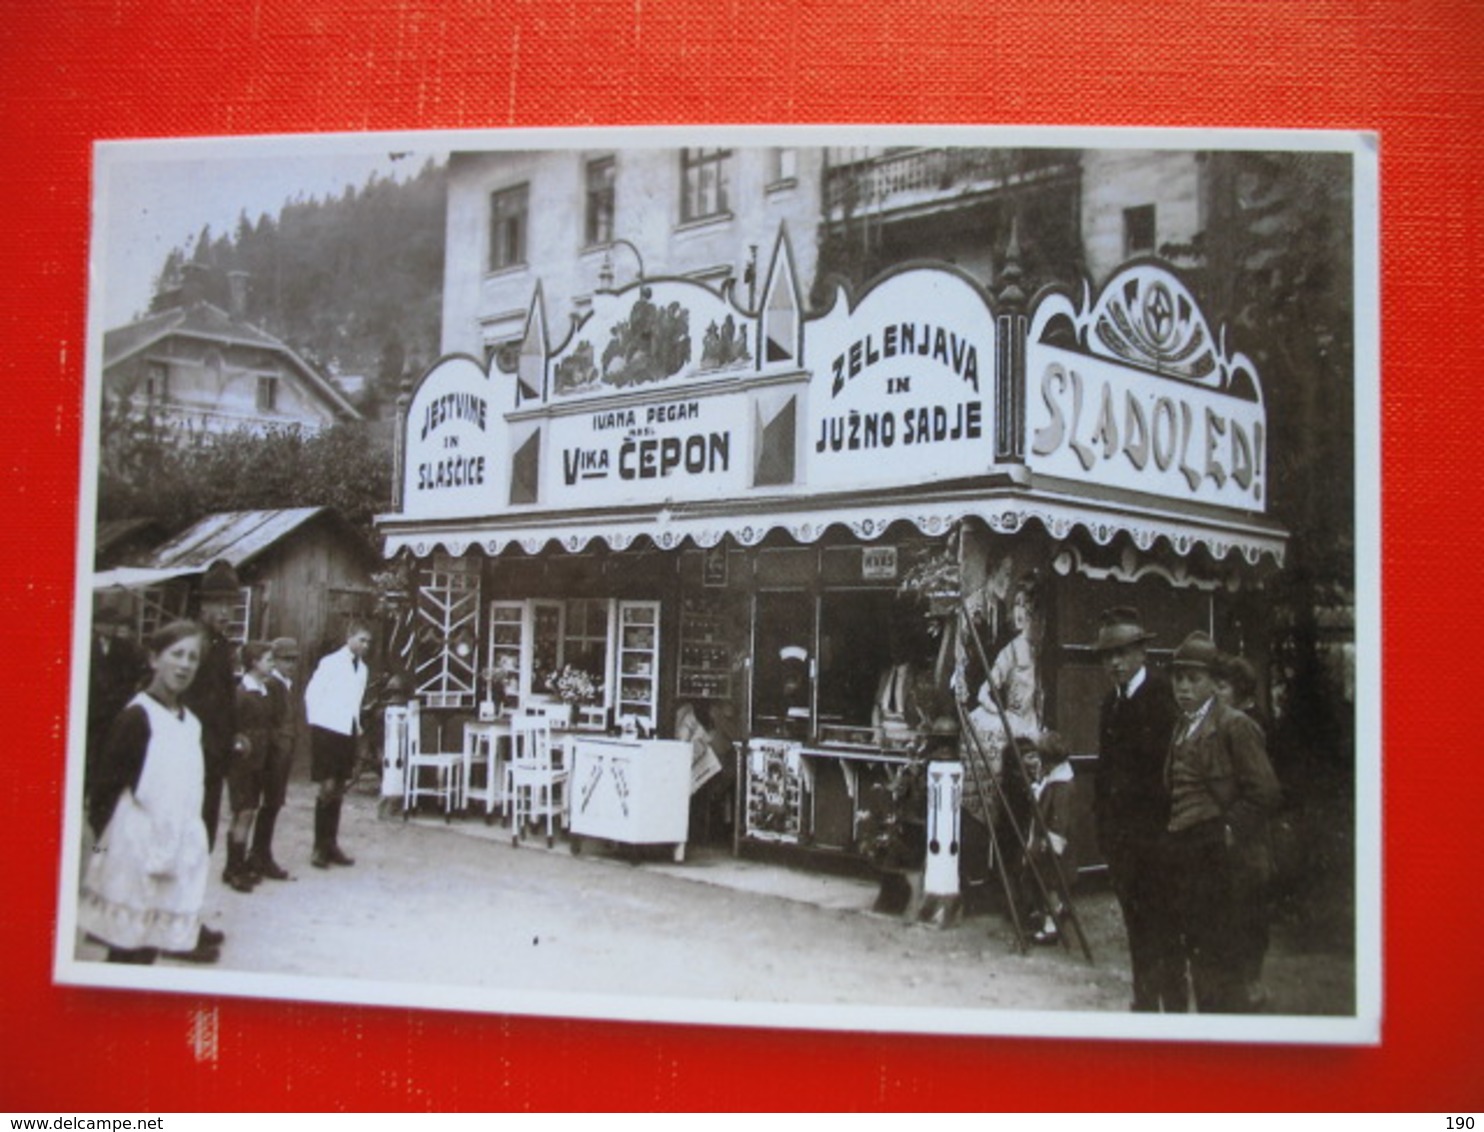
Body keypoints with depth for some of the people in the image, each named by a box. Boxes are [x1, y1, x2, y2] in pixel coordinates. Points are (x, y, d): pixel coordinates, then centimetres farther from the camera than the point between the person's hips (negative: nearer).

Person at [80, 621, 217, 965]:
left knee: (148, 945, 12)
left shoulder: (190, 721, 10)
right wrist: (102, 839, -13)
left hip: (175, 851, 6)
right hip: (136, 850, -6)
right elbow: (107, 784, -12)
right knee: (128, 948, -1)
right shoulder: (136, 717, -12)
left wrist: (196, 846, 13)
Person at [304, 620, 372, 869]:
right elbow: (311, 694, -7)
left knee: (339, 790, 10)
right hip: (328, 731, -6)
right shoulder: (330, 663, -7)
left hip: (348, 733, 6)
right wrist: (316, 723, -6)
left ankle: (331, 845, 18)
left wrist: (357, 725, 11)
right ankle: (320, 848, 1)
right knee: (328, 787, -7)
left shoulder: (362, 668, 11)